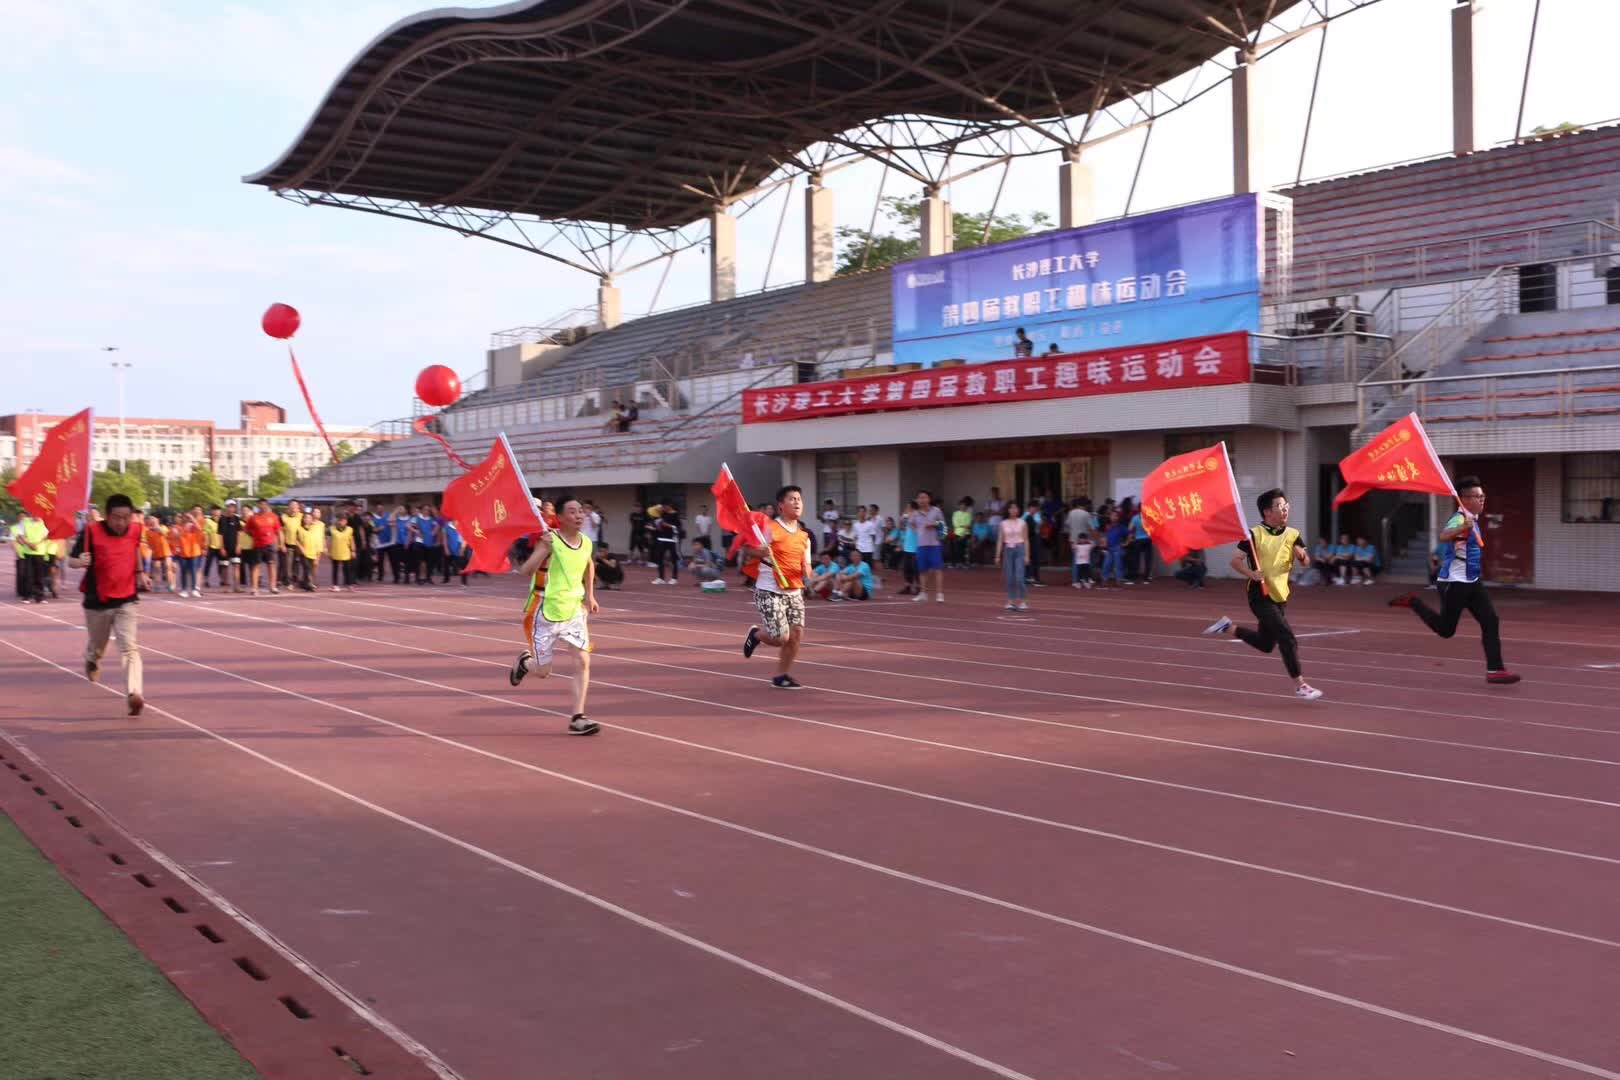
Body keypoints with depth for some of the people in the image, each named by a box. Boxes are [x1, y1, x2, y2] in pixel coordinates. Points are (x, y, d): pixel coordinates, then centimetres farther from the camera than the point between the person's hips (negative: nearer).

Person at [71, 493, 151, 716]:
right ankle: (92, 661, 58)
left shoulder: (136, 529, -5)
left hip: (126, 601, 1)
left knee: (129, 648, -17)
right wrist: (80, 562, -36)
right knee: (97, 647, 21)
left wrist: (140, 573, 17)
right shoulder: (92, 531, -16)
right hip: (97, 601, 0)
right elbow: (73, 561, -14)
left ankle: (134, 694, -29)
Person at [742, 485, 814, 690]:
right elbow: (747, 549, -7)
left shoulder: (804, 536, 11)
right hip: (770, 592, -6)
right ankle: (756, 634, 23)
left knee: (796, 635, -1)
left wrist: (806, 569, -5)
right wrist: (761, 552, -27)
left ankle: (782, 675, 17)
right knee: (781, 638, -11)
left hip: (794, 592, 6)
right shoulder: (770, 528, -9)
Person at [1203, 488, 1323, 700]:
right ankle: (1299, 685, -9)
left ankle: (1228, 627, 34)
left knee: (1266, 644, 16)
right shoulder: (1255, 534, -11)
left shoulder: (1292, 535, 3)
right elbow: (1236, 560, -9)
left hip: (1280, 596, 7)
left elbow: (1306, 562, 6)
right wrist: (1251, 574, -27)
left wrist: (1301, 554, -17)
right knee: (1287, 637, -16)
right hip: (1260, 595, -7)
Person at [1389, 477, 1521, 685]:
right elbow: (1443, 536, -45)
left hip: (1471, 581, 9)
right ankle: (1412, 602, 21)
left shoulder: (1472, 519, 10)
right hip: (1454, 583, -9)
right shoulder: (1460, 519, -20)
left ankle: (1494, 670, -3)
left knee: (1491, 622, -3)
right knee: (1445, 629, 2)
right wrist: (1462, 528, -61)